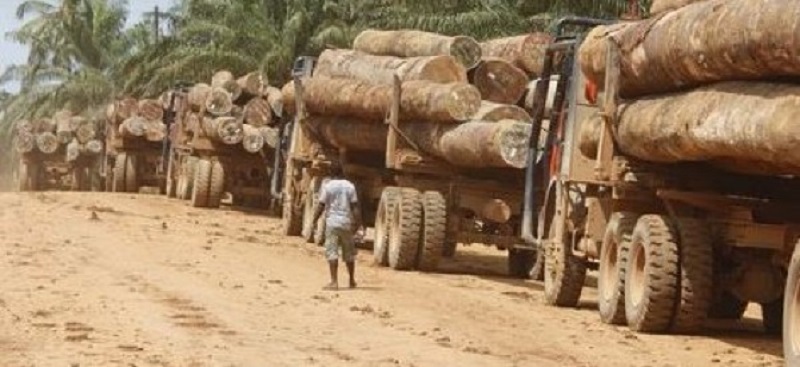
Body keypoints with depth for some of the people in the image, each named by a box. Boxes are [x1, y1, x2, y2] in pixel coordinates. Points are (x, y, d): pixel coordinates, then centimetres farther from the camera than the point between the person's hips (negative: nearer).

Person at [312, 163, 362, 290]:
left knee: (332, 251, -4)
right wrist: (358, 222, 3)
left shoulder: (327, 186, -3)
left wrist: (314, 221, 2)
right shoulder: (350, 186, 4)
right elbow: (355, 206, -1)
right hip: (346, 222, 3)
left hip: (332, 222, -3)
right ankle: (352, 281, 26)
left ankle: (334, 282, -12)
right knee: (348, 252, 15)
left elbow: (321, 206, -5)